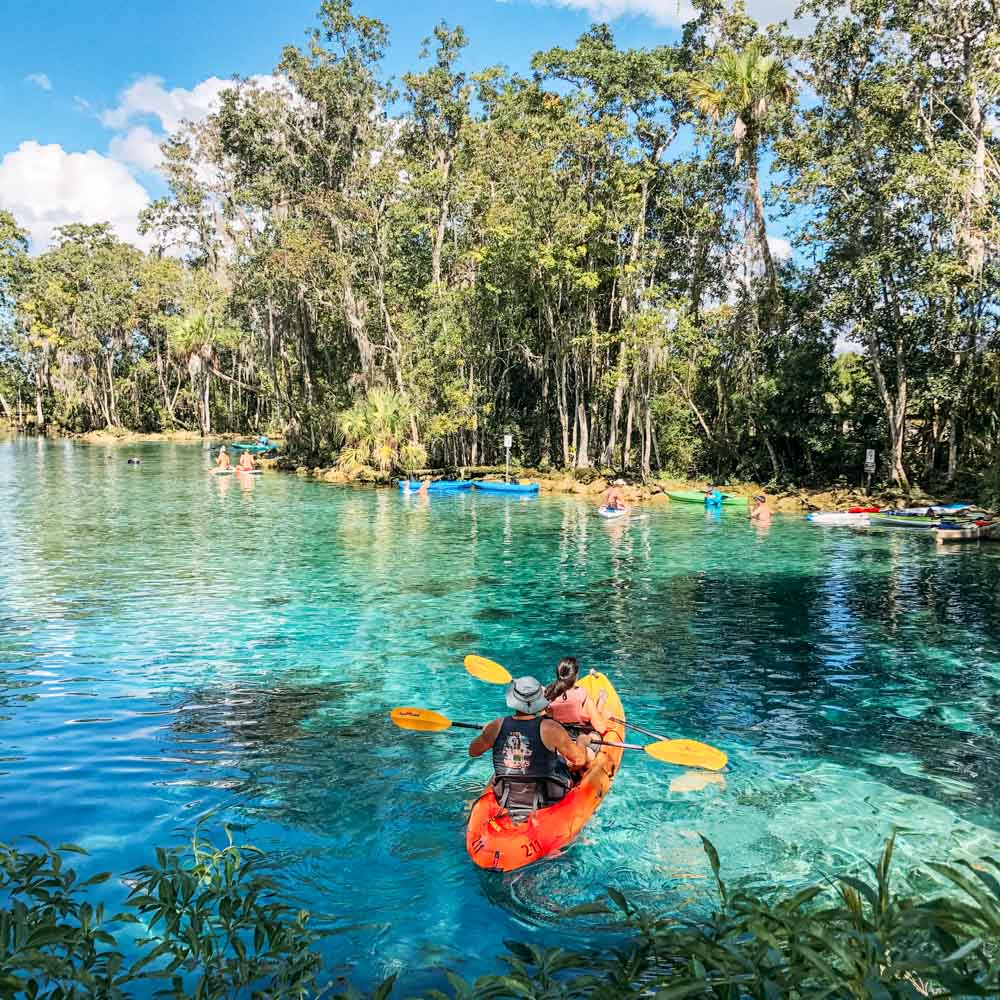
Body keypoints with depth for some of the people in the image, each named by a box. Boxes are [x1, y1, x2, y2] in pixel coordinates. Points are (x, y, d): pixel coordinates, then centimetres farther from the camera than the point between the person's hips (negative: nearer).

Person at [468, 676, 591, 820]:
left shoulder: (497, 726, -12)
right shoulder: (549, 728, -20)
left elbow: (473, 751, 5)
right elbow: (580, 760, -11)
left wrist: (484, 733, 25)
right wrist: (582, 741, 10)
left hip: (505, 802, 3)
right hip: (546, 801, -3)